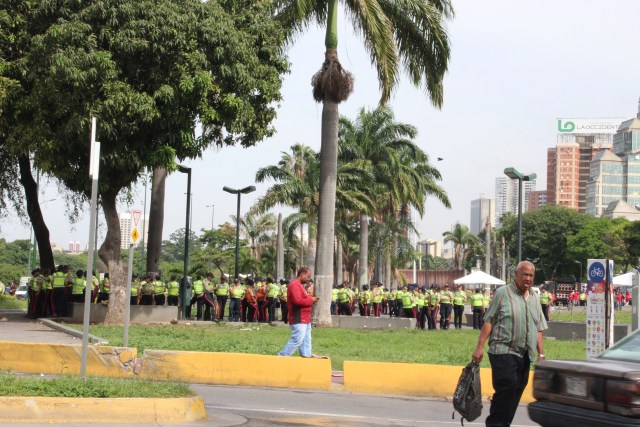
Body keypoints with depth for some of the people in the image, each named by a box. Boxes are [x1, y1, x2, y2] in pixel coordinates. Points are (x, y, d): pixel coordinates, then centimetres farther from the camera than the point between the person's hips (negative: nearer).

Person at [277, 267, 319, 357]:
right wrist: (311, 300, -16)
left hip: (305, 319, 11)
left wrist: (312, 299, 7)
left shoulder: (300, 285, 19)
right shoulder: (294, 285, -16)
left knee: (306, 340, 12)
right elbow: (298, 300, -28)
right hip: (299, 319, -11)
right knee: (297, 340, -13)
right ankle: (281, 357, -9)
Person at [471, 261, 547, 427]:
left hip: (525, 355, 6)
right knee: (507, 388, -16)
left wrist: (541, 354, 12)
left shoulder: (535, 299, 16)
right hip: (504, 351, -6)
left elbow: (538, 328, 19)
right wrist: (479, 347, -10)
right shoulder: (502, 293, -1)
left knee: (515, 394, 6)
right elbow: (488, 321, -4)